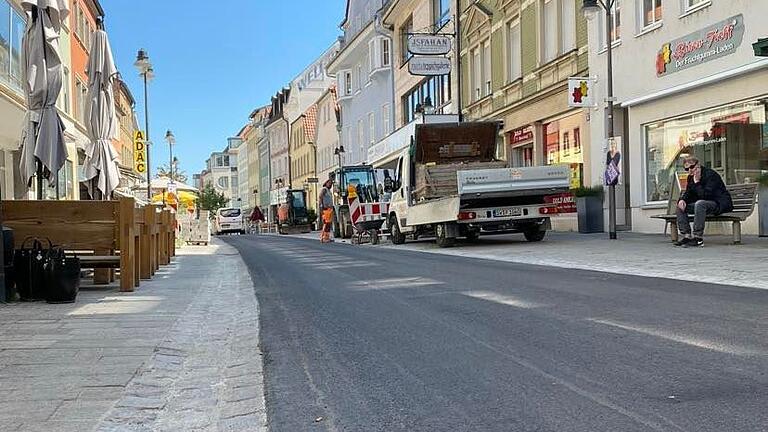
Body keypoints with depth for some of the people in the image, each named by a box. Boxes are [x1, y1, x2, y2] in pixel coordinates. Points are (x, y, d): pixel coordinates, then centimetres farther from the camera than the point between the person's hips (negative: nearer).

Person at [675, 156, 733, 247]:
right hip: (706, 204, 9)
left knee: (700, 204, -37)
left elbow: (705, 195, -28)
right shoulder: (691, 177, 6)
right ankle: (686, 236, -8)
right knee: (680, 206, 0)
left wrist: (697, 182, -24)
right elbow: (688, 193, 12)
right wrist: (682, 199, -10)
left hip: (720, 204, -9)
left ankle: (698, 238, -36)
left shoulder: (710, 174, -19)